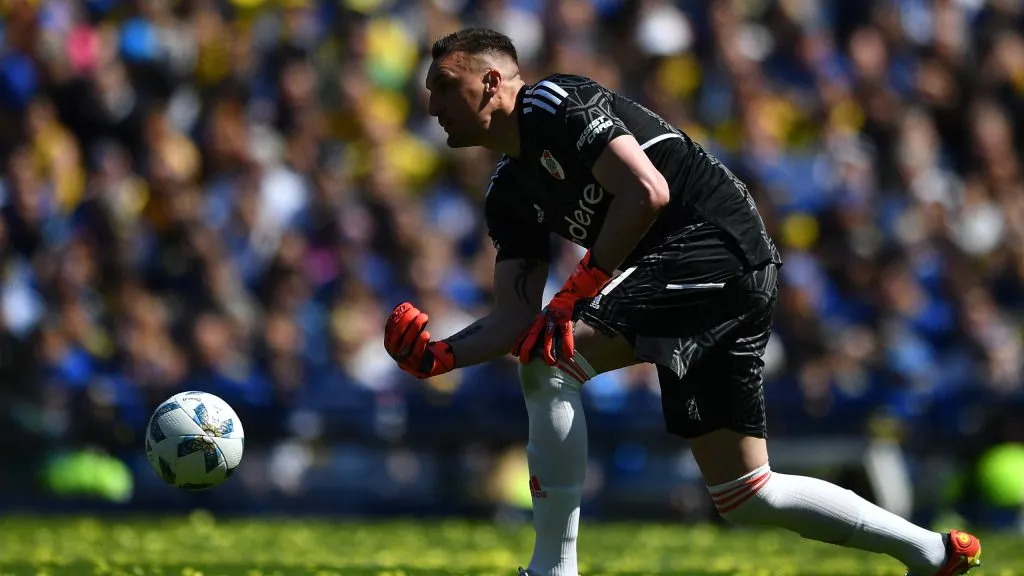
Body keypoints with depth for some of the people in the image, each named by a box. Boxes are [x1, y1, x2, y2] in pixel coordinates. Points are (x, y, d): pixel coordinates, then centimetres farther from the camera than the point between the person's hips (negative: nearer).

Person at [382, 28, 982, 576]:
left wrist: (574, 297, -15)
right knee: (744, 495, 10)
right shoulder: (509, 194, 19)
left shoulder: (552, 103, -8)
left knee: (550, 362, -19)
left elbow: (647, 192, -19)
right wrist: (438, 356, -4)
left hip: (717, 243, -10)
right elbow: (516, 317, 13)